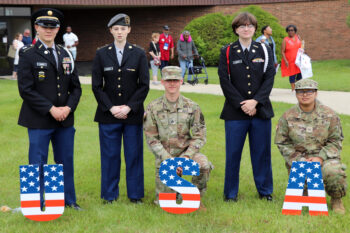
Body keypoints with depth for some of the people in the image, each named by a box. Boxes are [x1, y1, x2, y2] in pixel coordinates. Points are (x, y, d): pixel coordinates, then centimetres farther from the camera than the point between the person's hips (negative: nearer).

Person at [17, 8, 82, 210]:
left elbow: (76, 87, 13)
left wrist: (68, 108, -5)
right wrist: (51, 109, -15)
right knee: (38, 164, 0)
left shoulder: (65, 55, 12)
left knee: (66, 161, 12)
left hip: (65, 119, 5)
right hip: (39, 121, -5)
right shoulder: (28, 55, -4)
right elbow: (26, 90, -10)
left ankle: (70, 201, 24)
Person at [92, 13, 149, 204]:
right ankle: (110, 195, 15)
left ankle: (135, 194, 15)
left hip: (133, 114, 0)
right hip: (108, 115, 0)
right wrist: (111, 108, -9)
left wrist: (128, 107, -10)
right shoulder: (101, 54, 4)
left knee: (134, 154, 4)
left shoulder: (139, 54, 3)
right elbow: (97, 86, 2)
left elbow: (144, 85, 0)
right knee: (110, 155, 4)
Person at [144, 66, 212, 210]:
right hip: (164, 156, 0)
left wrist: (186, 156, -18)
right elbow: (151, 139, -5)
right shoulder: (153, 108, -4)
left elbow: (199, 136, -2)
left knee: (204, 165, -33)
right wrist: (169, 160, -17)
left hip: (186, 151, 0)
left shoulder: (192, 107, -2)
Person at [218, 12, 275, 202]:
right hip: (235, 111, -1)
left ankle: (265, 191, 19)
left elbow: (269, 78, 1)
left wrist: (255, 101, -12)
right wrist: (241, 104, -10)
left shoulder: (265, 51, 8)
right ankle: (231, 193, 13)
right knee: (233, 153, 1)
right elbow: (224, 81, -3)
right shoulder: (227, 52, 4)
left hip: (261, 109, 1)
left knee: (262, 151, 6)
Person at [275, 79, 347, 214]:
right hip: (298, 158, 1)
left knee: (334, 172, -34)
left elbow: (335, 141, 4)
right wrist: (299, 160, -9)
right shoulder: (288, 117, 4)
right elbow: (282, 143, 5)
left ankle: (336, 199, -2)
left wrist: (320, 157, -12)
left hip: (324, 156, 0)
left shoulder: (329, 115, 2)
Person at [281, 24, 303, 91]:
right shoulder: (285, 40, -6)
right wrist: (285, 61, -17)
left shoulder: (298, 37, 7)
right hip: (290, 61, -4)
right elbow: (282, 51, -8)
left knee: (299, 74, 4)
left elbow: (301, 46, 20)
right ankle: (293, 89, 8)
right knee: (292, 75, -1)